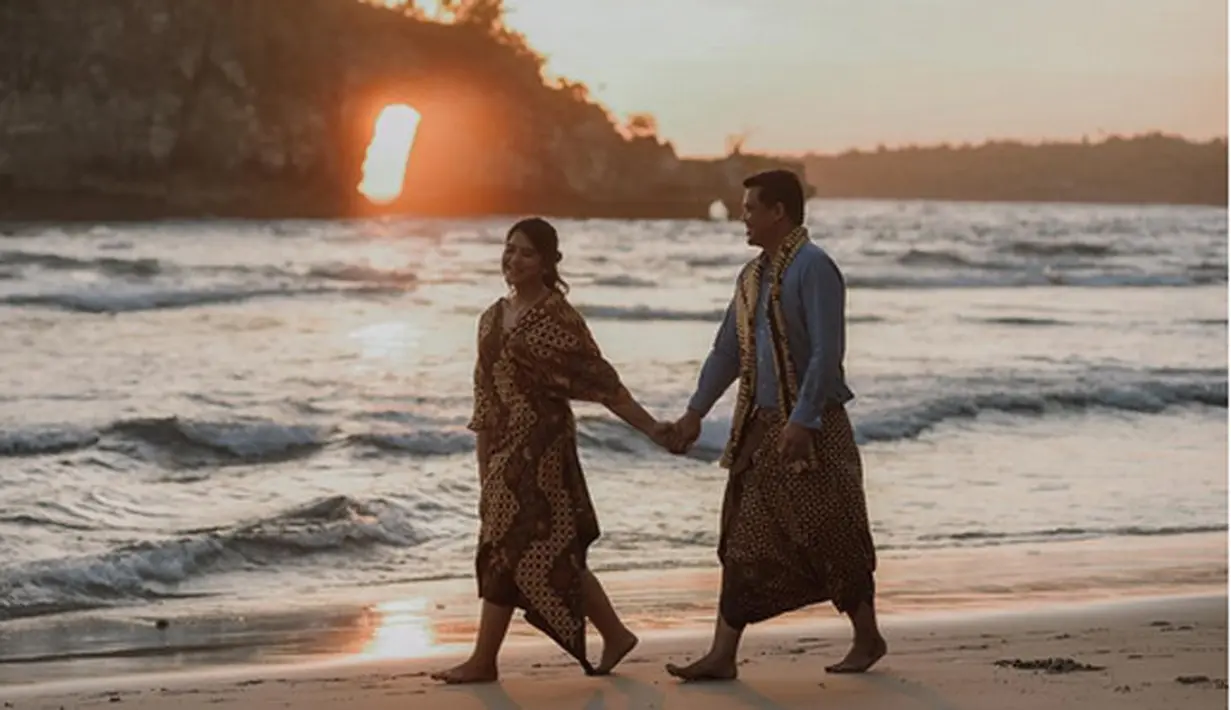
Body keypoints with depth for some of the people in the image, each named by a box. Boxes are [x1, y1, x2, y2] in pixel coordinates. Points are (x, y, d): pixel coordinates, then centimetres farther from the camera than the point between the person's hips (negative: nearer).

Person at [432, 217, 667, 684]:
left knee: (510, 546, -5)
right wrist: (484, 466, 13)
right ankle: (614, 635, 22)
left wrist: (651, 429, -14)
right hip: (506, 445, 8)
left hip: (541, 444, -7)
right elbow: (486, 397, 14)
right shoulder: (493, 318, 12)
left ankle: (484, 661, 1)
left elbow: (601, 382, -10)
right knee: (552, 551, 11)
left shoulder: (558, 318, -10)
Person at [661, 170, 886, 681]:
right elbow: (727, 351, 19)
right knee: (745, 541, 4)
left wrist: (801, 421, -25)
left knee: (831, 538, 2)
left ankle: (867, 639, 17)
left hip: (811, 427, -8)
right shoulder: (754, 275, 14)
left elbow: (827, 352, -20)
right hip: (761, 427, 8)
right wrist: (695, 414, 16)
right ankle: (723, 655, 4)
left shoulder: (813, 268, -13)